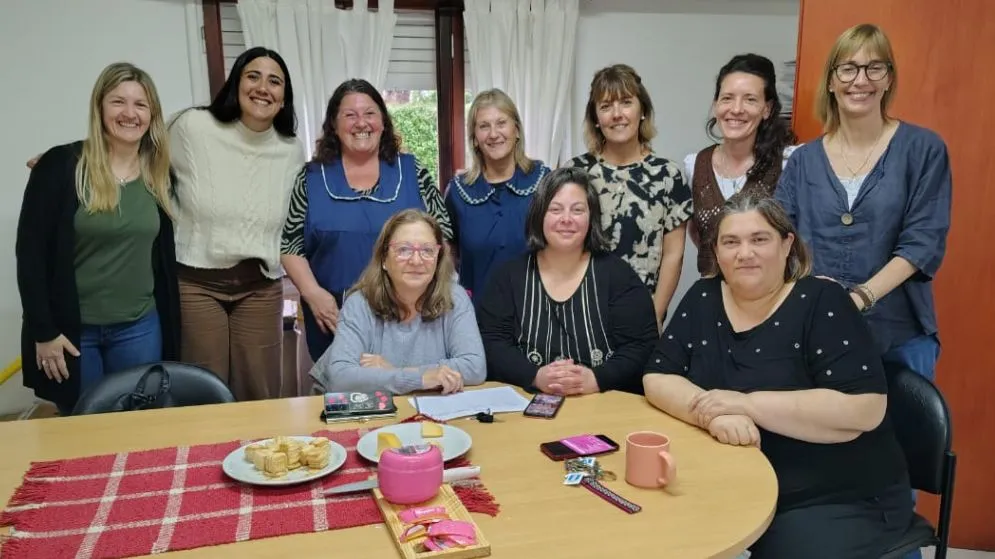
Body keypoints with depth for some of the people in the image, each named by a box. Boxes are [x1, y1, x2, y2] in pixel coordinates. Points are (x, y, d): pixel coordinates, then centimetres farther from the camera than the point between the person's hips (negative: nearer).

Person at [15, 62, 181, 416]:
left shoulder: (159, 175, 4)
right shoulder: (61, 165, -8)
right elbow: (30, 252, -8)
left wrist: (169, 327, 8)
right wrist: (43, 331, -11)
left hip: (140, 329, 3)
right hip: (72, 330, -3)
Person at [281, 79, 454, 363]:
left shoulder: (413, 172, 4)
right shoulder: (311, 178, 4)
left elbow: (442, 237, 4)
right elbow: (290, 245, 4)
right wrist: (313, 293, -9)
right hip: (334, 318, 0)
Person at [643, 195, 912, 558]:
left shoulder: (822, 303, -12)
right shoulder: (702, 300, 2)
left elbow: (864, 410, -21)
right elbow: (657, 379, -4)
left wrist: (747, 404, -26)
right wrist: (713, 413, -24)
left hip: (842, 499, -3)